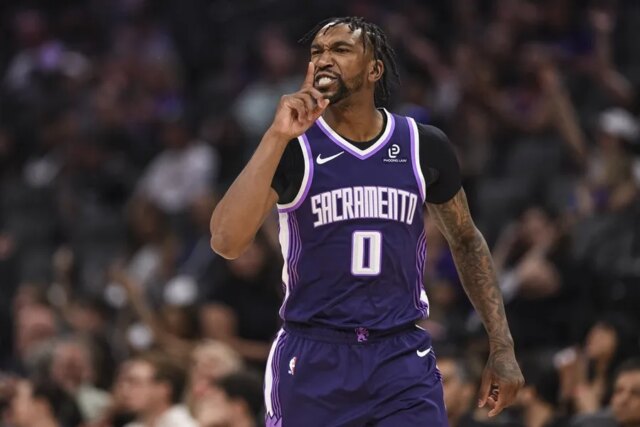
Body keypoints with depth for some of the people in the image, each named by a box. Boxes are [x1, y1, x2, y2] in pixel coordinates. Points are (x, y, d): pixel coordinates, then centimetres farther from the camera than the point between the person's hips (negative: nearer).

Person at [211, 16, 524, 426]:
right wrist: (277, 138, -24)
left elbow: (466, 242, 16)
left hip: (403, 357, 1)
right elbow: (226, 242, -20)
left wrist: (502, 346, 10)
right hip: (314, 361, -1)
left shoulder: (424, 146, 2)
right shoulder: (294, 148, -6)